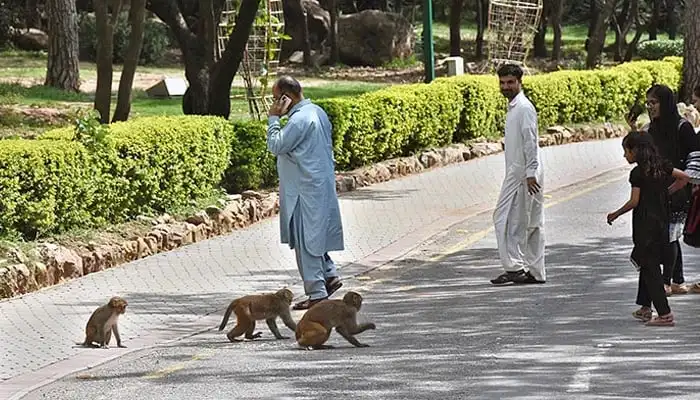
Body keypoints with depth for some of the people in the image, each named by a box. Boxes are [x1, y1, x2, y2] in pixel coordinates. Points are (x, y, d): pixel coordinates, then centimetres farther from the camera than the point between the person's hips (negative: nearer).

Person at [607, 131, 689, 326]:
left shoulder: (637, 173, -13)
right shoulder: (662, 166, 6)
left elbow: (634, 201, -14)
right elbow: (684, 177, 10)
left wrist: (616, 214, -1)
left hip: (645, 225, -7)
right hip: (662, 222, 7)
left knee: (650, 268, -4)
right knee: (649, 264, 20)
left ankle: (664, 314, -11)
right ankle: (645, 308, 27)